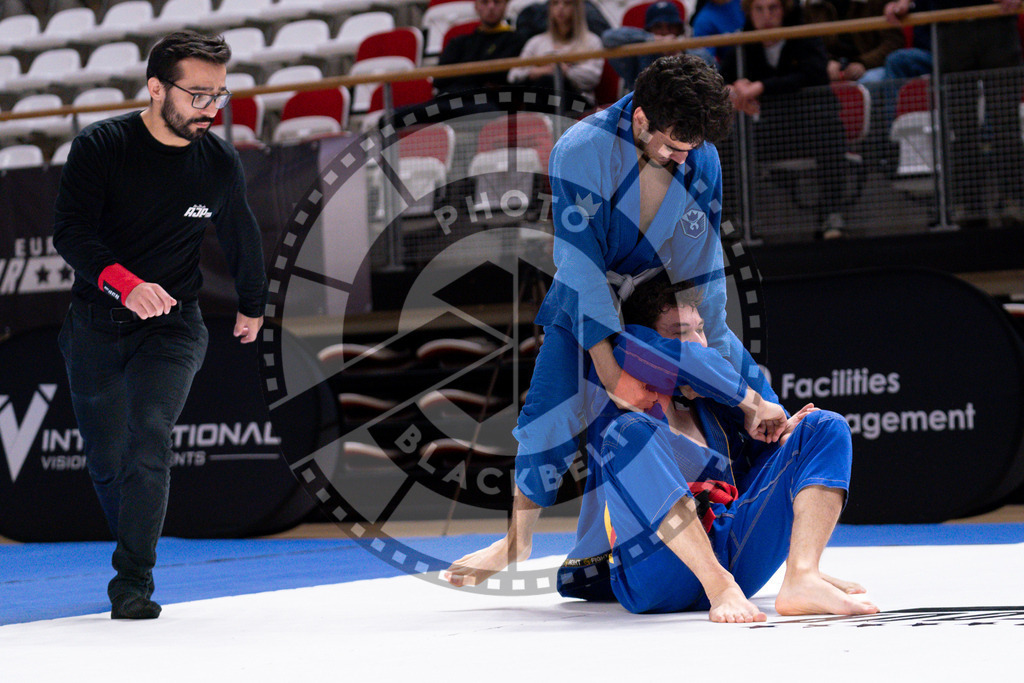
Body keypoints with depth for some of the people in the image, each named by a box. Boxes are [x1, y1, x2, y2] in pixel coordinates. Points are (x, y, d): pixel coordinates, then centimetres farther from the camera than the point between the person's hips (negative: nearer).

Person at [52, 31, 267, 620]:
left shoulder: (221, 163, -3)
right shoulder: (101, 147, -13)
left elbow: (242, 236, 16)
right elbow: (70, 231, -23)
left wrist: (253, 305, 30)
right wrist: (124, 282, -40)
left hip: (173, 325, 0)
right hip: (95, 321, 0)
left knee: (148, 442, -19)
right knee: (105, 459, 9)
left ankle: (134, 582, -15)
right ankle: (134, 547, 35)